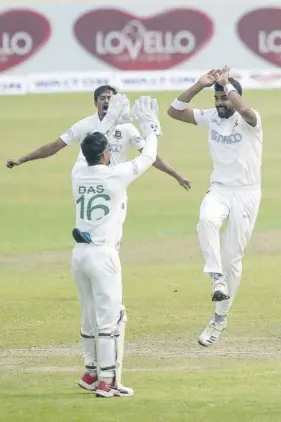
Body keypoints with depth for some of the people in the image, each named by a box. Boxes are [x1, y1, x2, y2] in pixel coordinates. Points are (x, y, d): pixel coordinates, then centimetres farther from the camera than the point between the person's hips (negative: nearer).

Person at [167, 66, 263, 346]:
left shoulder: (250, 120, -13)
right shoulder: (211, 117, 2)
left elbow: (243, 109, -39)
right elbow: (174, 111, -2)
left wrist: (227, 84, -26)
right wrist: (200, 85, -11)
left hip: (246, 194, -4)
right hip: (219, 189, 4)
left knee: (232, 257, 1)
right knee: (207, 220, -34)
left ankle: (220, 319, 13)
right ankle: (217, 278, -29)